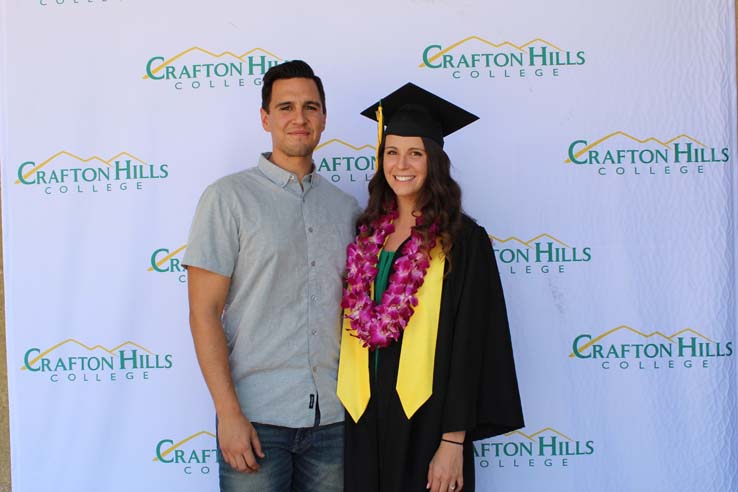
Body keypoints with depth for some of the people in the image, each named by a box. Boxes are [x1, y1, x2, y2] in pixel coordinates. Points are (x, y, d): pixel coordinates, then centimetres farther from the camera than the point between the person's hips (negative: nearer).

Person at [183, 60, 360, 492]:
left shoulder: (346, 208, 9)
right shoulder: (229, 197, -4)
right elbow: (204, 313, -7)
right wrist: (229, 413, -13)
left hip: (334, 418, 4)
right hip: (256, 417, -3)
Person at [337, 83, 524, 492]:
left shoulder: (462, 240, -8)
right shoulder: (367, 235, 7)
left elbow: (470, 346, -11)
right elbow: (353, 329, 12)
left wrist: (454, 443, -15)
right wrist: (348, 416, 7)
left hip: (426, 423, -4)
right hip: (366, 422, 5)